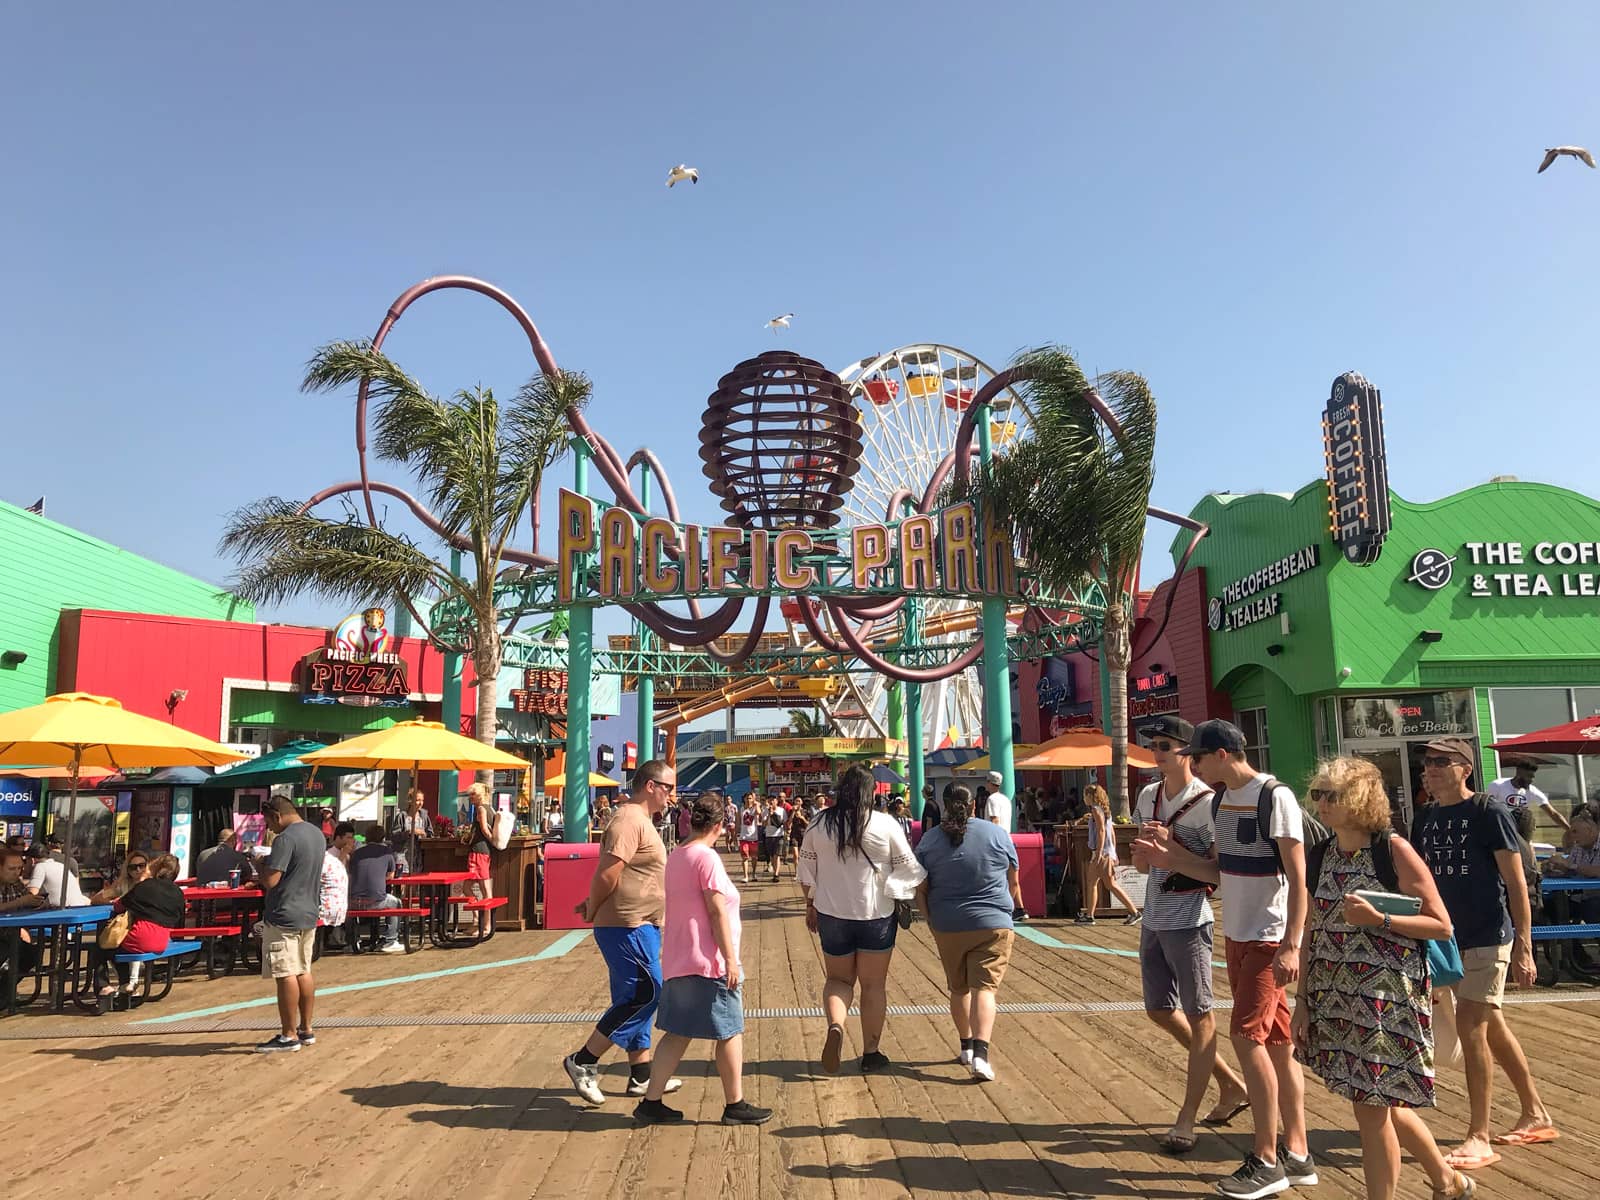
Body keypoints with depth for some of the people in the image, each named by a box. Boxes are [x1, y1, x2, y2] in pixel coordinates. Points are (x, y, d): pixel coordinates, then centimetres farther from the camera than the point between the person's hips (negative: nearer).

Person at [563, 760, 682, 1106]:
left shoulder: (640, 819, 16)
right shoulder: (630, 819, -18)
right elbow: (607, 874, -24)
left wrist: (593, 905, 8)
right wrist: (592, 912, -11)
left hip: (639, 926, 10)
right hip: (627, 926, -10)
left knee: (636, 998, 14)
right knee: (645, 994, -8)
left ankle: (641, 1076, 23)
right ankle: (583, 1061, 1)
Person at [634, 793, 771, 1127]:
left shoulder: (676, 856, 9)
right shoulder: (707, 857, -16)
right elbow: (717, 912, -19)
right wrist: (730, 959, -16)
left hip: (678, 961, 8)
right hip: (709, 961, -8)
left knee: (677, 1033, 13)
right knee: (730, 1032, 5)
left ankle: (651, 1102, 14)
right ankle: (735, 1105, 15)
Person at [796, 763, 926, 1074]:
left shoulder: (820, 824, -3)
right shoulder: (885, 824, -10)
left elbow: (806, 869, 6)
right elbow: (909, 869, -4)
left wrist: (810, 904, 18)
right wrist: (906, 897, 13)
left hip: (832, 913, 2)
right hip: (876, 914, -2)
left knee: (838, 979, 17)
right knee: (874, 985, 12)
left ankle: (835, 1026, -10)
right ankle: (871, 1053, 19)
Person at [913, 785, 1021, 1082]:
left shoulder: (929, 839, 1)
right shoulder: (997, 833, -1)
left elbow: (920, 890, 0)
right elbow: (1014, 883, 9)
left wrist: (932, 921, 11)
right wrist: (1008, 909, 26)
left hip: (947, 927, 2)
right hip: (993, 924, -2)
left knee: (959, 989, 18)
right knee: (984, 988, -5)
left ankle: (966, 1047, 29)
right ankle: (981, 1053, -19)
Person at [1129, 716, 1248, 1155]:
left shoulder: (1206, 802, -12)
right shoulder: (1148, 796, 8)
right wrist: (1143, 845, -9)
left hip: (1188, 921, -8)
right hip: (1154, 919, 8)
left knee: (1199, 1017, 2)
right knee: (1160, 1010, 15)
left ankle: (1186, 1119, 13)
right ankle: (1231, 1086, 31)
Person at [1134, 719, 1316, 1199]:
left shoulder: (1275, 798, -15)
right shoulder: (1221, 799, 9)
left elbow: (1298, 878, -17)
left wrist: (1291, 946, -21)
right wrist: (1172, 856, 3)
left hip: (1269, 941, -8)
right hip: (1237, 937, 8)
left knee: (1247, 1036, -10)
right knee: (1277, 1043, 13)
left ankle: (1267, 1160, 3)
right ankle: (1297, 1154, 23)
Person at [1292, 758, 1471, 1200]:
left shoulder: (1394, 851, -11)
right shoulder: (1319, 858, 5)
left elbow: (1441, 926, -9)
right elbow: (1312, 935, 9)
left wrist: (1378, 919, -22)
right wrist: (1302, 1002, 8)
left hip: (1388, 997, -6)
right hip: (1334, 998, 6)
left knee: (1372, 1106, 0)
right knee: (1380, 1102, 17)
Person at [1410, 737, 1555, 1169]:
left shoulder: (1488, 810, -11)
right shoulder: (1427, 818, 8)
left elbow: (1516, 882, -11)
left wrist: (1524, 946, -15)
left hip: (1488, 936, -7)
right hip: (1448, 939, 7)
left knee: (1471, 1026, -10)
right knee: (1493, 1028, 17)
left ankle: (1479, 1139, -1)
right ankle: (1536, 1114, 33)